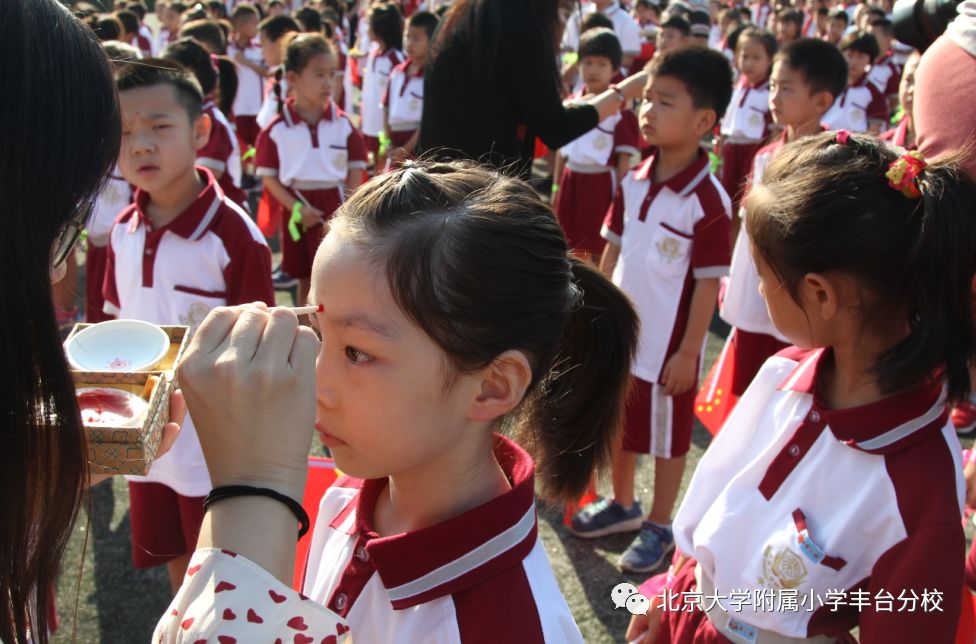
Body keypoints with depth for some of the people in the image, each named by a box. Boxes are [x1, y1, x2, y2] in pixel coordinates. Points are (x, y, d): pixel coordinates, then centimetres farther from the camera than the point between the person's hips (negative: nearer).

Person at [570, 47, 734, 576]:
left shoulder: (707, 200, -20)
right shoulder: (633, 183, -1)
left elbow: (708, 283, -16)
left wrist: (688, 352, -14)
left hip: (667, 346, -6)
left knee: (666, 439, 11)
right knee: (618, 425, 22)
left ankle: (659, 528, 30)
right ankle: (622, 504, 44)